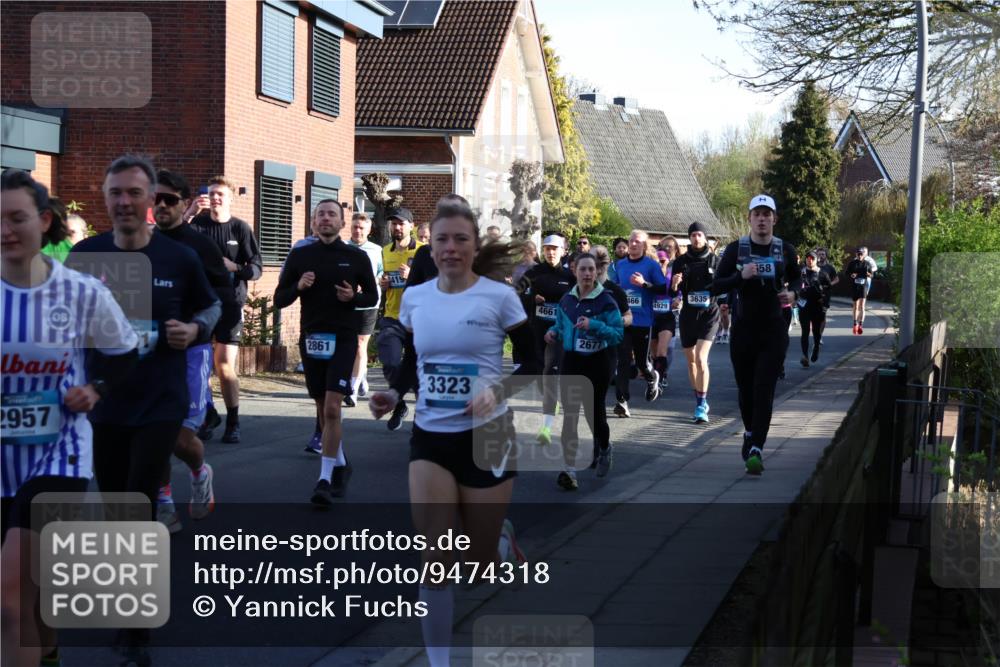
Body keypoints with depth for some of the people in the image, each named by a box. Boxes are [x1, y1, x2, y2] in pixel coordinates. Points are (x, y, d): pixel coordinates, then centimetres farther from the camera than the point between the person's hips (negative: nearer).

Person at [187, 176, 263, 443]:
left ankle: (233, 422, 7)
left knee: (225, 364, -6)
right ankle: (207, 414, 22)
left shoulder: (241, 228, -1)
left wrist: (234, 267, -21)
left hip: (230, 303, -2)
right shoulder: (198, 224, 3)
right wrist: (189, 213, -26)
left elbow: (257, 268, -2)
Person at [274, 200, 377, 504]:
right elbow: (279, 299, 7)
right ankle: (341, 464, 33)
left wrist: (353, 297, -11)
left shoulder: (357, 257, 1)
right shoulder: (299, 256, 4)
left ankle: (325, 479, -10)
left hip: (343, 339, -3)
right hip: (311, 339, 3)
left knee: (332, 408, -13)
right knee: (323, 409, 13)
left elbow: (372, 296, 10)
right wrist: (298, 287, -13)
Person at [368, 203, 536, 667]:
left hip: (485, 436, -2)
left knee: (480, 563, 9)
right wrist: (393, 393, -5)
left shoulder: (499, 296, -9)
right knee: (434, 562, -9)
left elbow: (533, 363, -4)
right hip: (430, 437, 2)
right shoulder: (414, 297, 1)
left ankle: (503, 538, 47)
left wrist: (498, 391, -21)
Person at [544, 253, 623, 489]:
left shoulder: (606, 301, -10)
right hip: (571, 362, 3)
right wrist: (553, 332, -3)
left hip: (597, 363, -3)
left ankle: (604, 448, 42)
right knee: (569, 415, -5)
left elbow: (618, 334, -13)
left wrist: (594, 326, -27)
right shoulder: (566, 300, 5)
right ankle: (570, 470, -4)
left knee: (594, 410, 9)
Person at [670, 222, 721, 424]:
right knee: (691, 360, 12)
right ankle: (700, 401, 28)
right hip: (688, 314, 4)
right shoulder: (681, 261, 4)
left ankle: (702, 406, -14)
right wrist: (674, 285, -18)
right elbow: (672, 292, 4)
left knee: (701, 358, -18)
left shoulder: (714, 260, -1)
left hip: (709, 314, -3)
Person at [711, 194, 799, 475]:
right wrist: (740, 276, -22)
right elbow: (715, 286, -5)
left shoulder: (785, 250, 3)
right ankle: (750, 433, 35)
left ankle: (756, 449, -13)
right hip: (743, 329, 1)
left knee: (764, 390, -9)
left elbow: (797, 280, 20)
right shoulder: (735, 249, -1)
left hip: (774, 330, -1)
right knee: (745, 388, 11)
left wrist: (793, 294, -3)